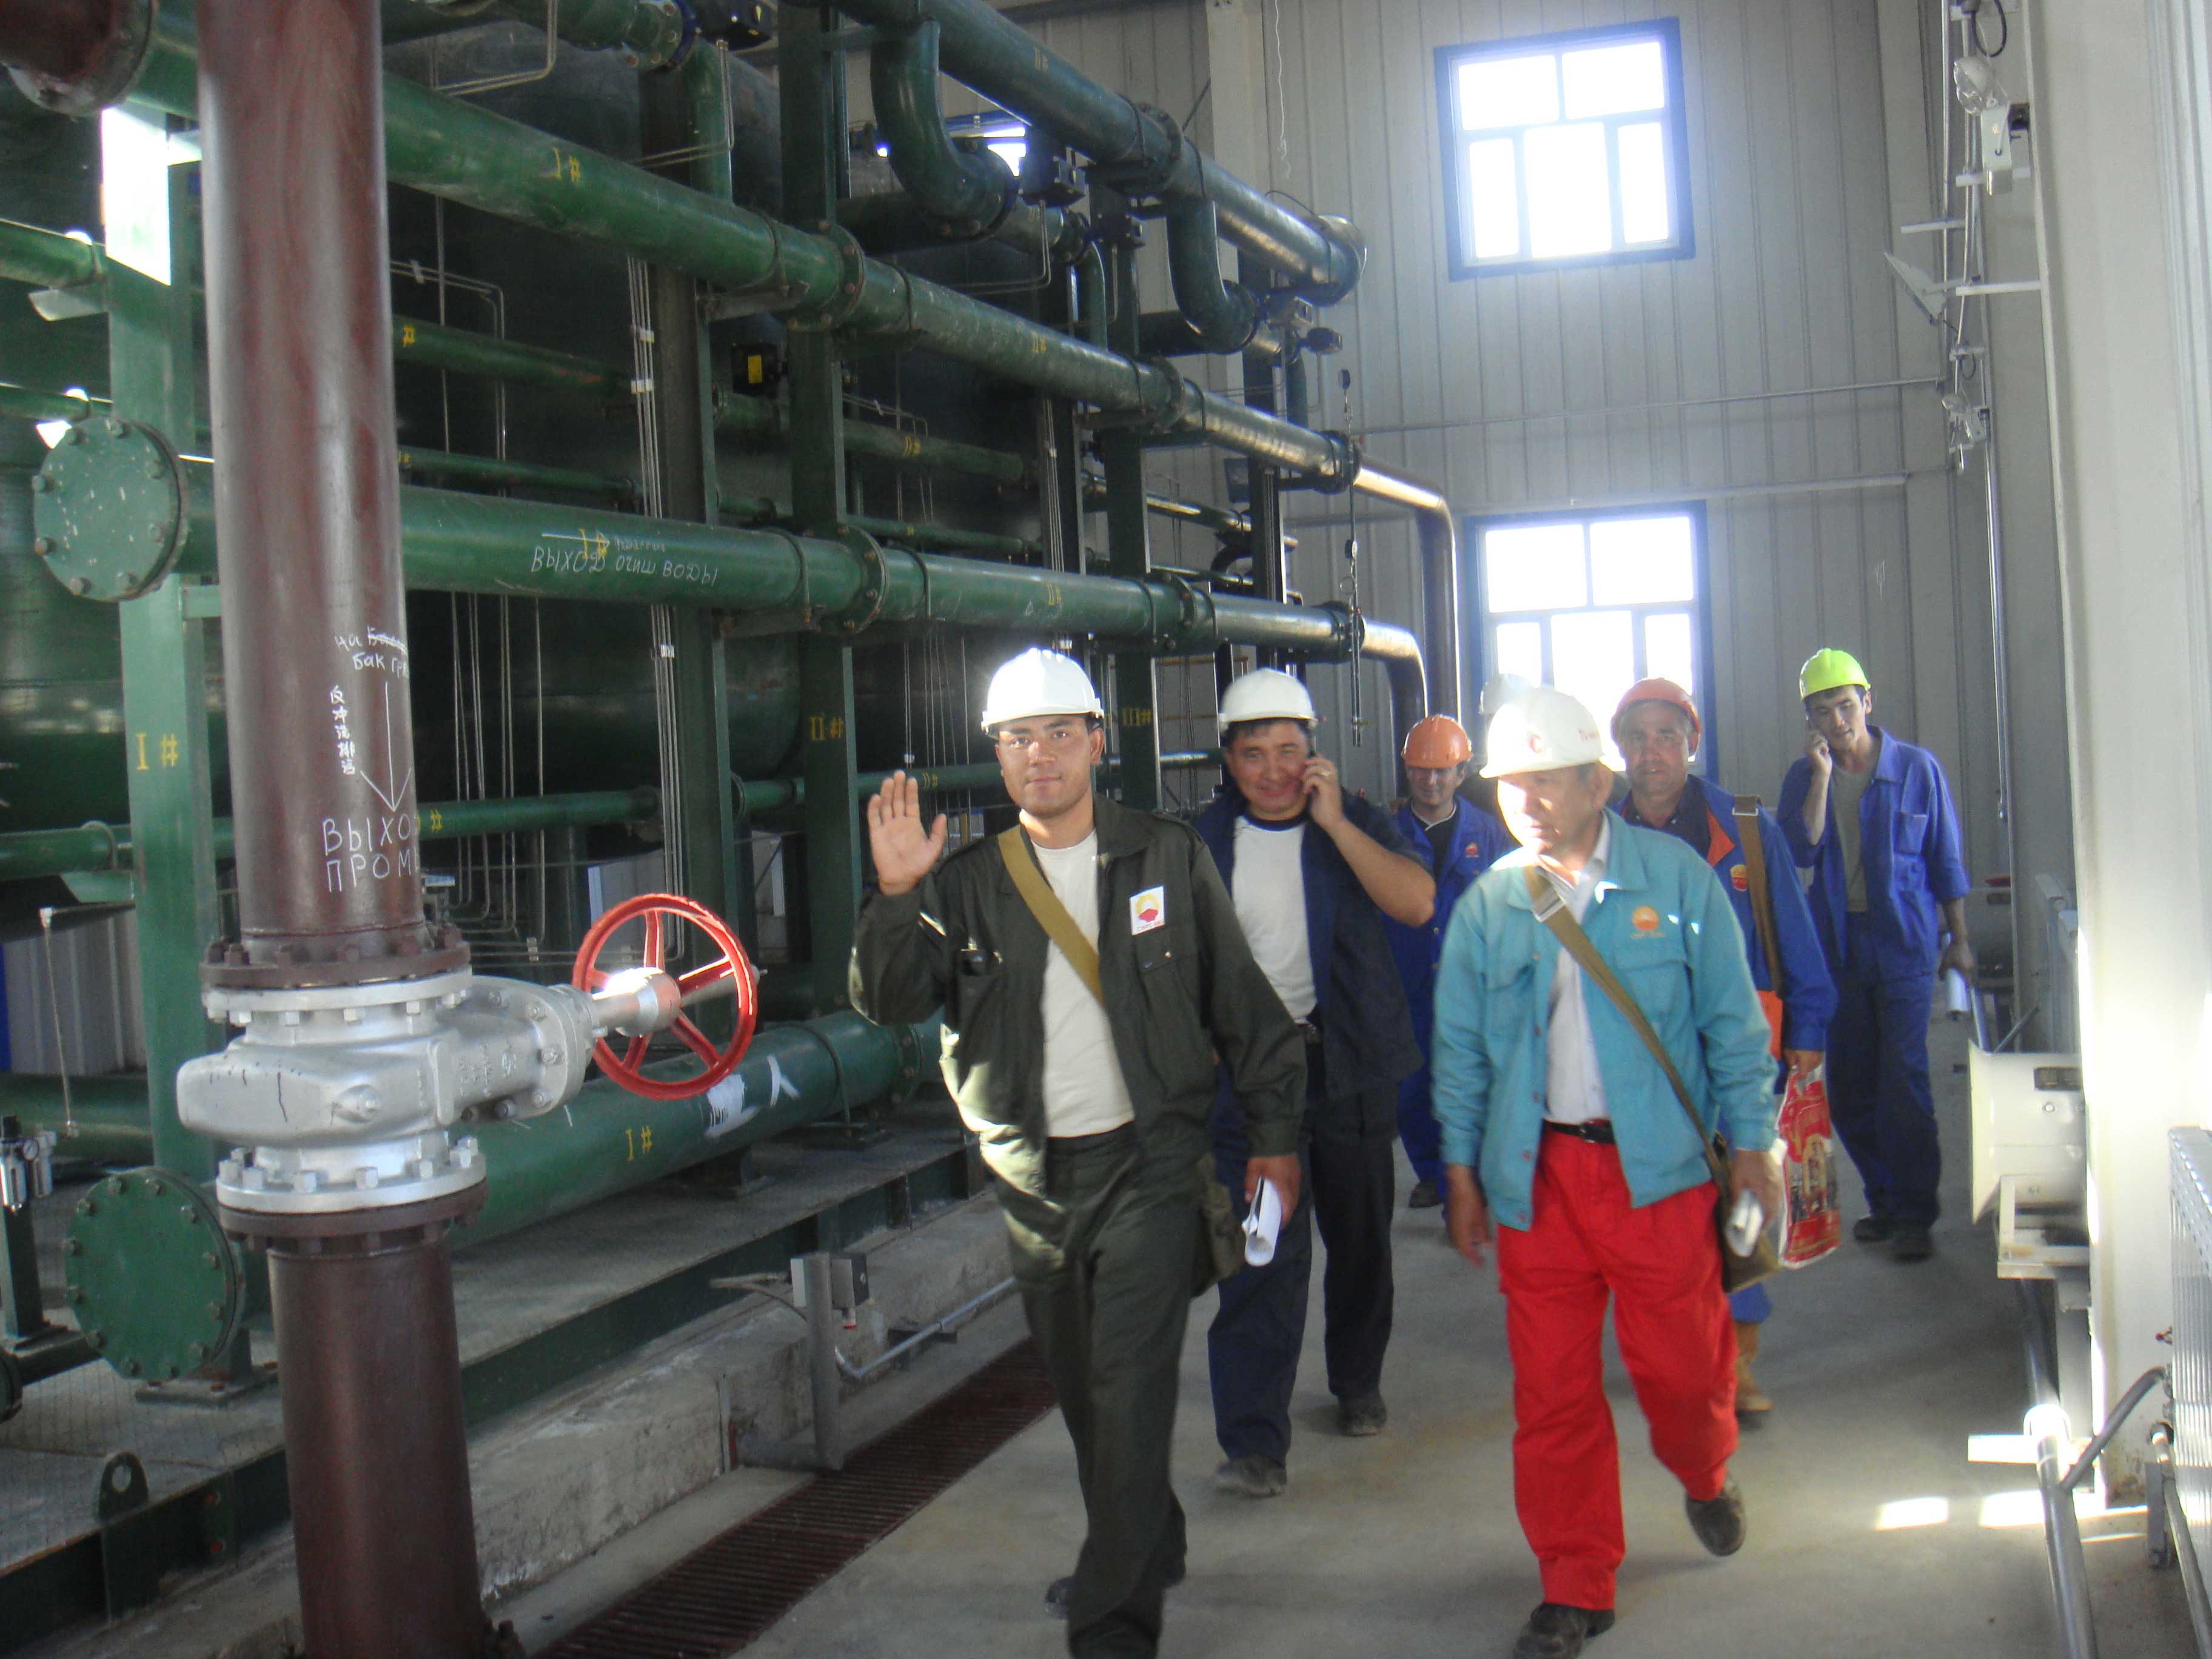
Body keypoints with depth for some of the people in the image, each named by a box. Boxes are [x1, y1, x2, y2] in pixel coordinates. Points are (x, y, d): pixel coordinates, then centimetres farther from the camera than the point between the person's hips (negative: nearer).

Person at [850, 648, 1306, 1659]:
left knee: (1129, 1394, -9)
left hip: (1148, 1163, -3)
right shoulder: (969, 883, 4)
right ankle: (1148, 1550, 38)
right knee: (1081, 1394, 16)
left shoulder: (1167, 858, 0)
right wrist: (896, 894, -21)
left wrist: (1274, 1136, 4)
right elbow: (886, 1001, -5)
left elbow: (1241, 1004, 5)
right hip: (1032, 1176, 3)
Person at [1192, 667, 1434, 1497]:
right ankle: (1254, 1442, -11)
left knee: (1360, 1233, 14)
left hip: (1348, 1059, 2)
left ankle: (1358, 1383, 37)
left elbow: (1416, 904, -15)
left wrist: (1333, 822, -17)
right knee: (1261, 1248, -11)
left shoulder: (1356, 822, 3)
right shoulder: (1203, 840, 3)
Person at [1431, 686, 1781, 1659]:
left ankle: (1705, 1479, 40)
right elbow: (1459, 1047, 11)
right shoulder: (1486, 905, 4)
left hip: (1658, 1165, -1)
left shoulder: (1676, 879, -2)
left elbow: (1731, 1022, 3)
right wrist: (1461, 1168, 8)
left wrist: (1750, 1144, 1)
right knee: (1552, 1388, 4)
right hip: (1534, 1172, 2)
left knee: (1682, 1362, 5)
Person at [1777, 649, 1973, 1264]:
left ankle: (1915, 1214, 2)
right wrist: (1822, 773, -14)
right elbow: (1801, 851, -11)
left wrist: (1959, 938, 5)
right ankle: (1885, 1200, 22)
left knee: (1904, 1081, -7)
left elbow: (1946, 859, 4)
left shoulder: (1916, 768, -1)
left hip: (1905, 943, -3)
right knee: (1847, 1089, 7)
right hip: (1837, 946, 3)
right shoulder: (1803, 777, 5)